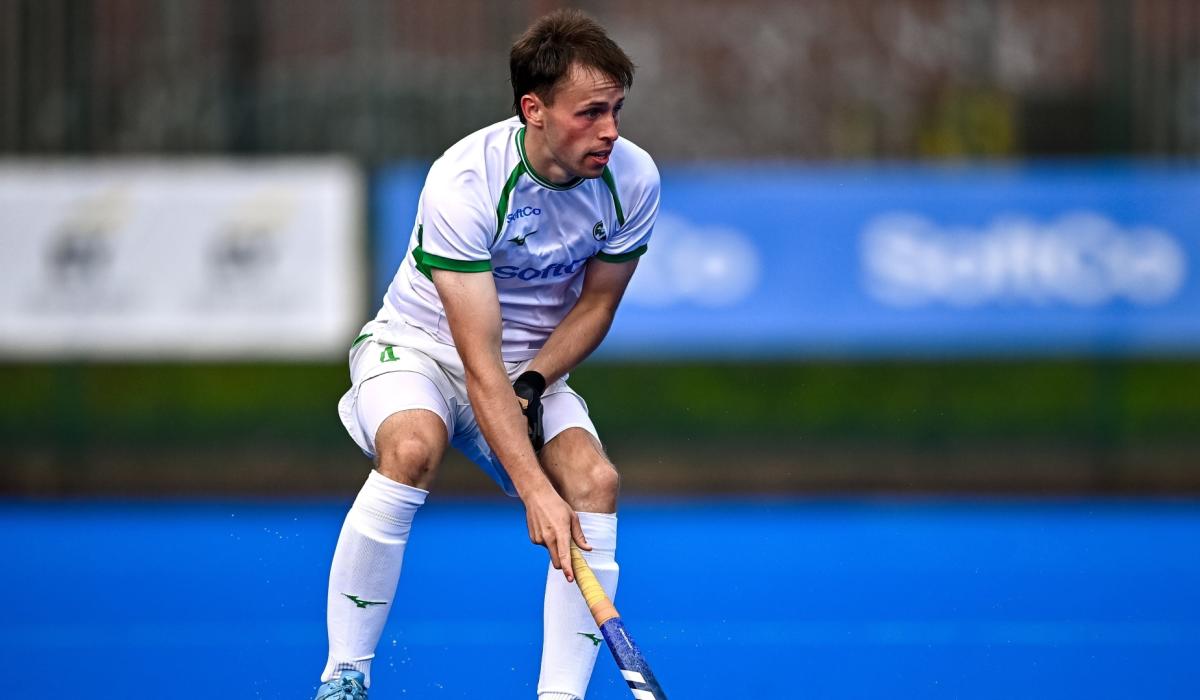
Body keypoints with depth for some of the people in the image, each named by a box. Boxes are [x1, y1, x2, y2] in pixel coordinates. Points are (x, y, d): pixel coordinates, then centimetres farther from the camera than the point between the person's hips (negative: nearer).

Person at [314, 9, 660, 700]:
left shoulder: (633, 178, -16)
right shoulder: (463, 183, -30)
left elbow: (597, 303, 1)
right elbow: (479, 363, -33)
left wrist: (532, 384, -17)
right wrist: (536, 490, -41)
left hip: (538, 364, 4)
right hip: (420, 347, -4)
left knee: (595, 480, -24)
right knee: (412, 448, -36)